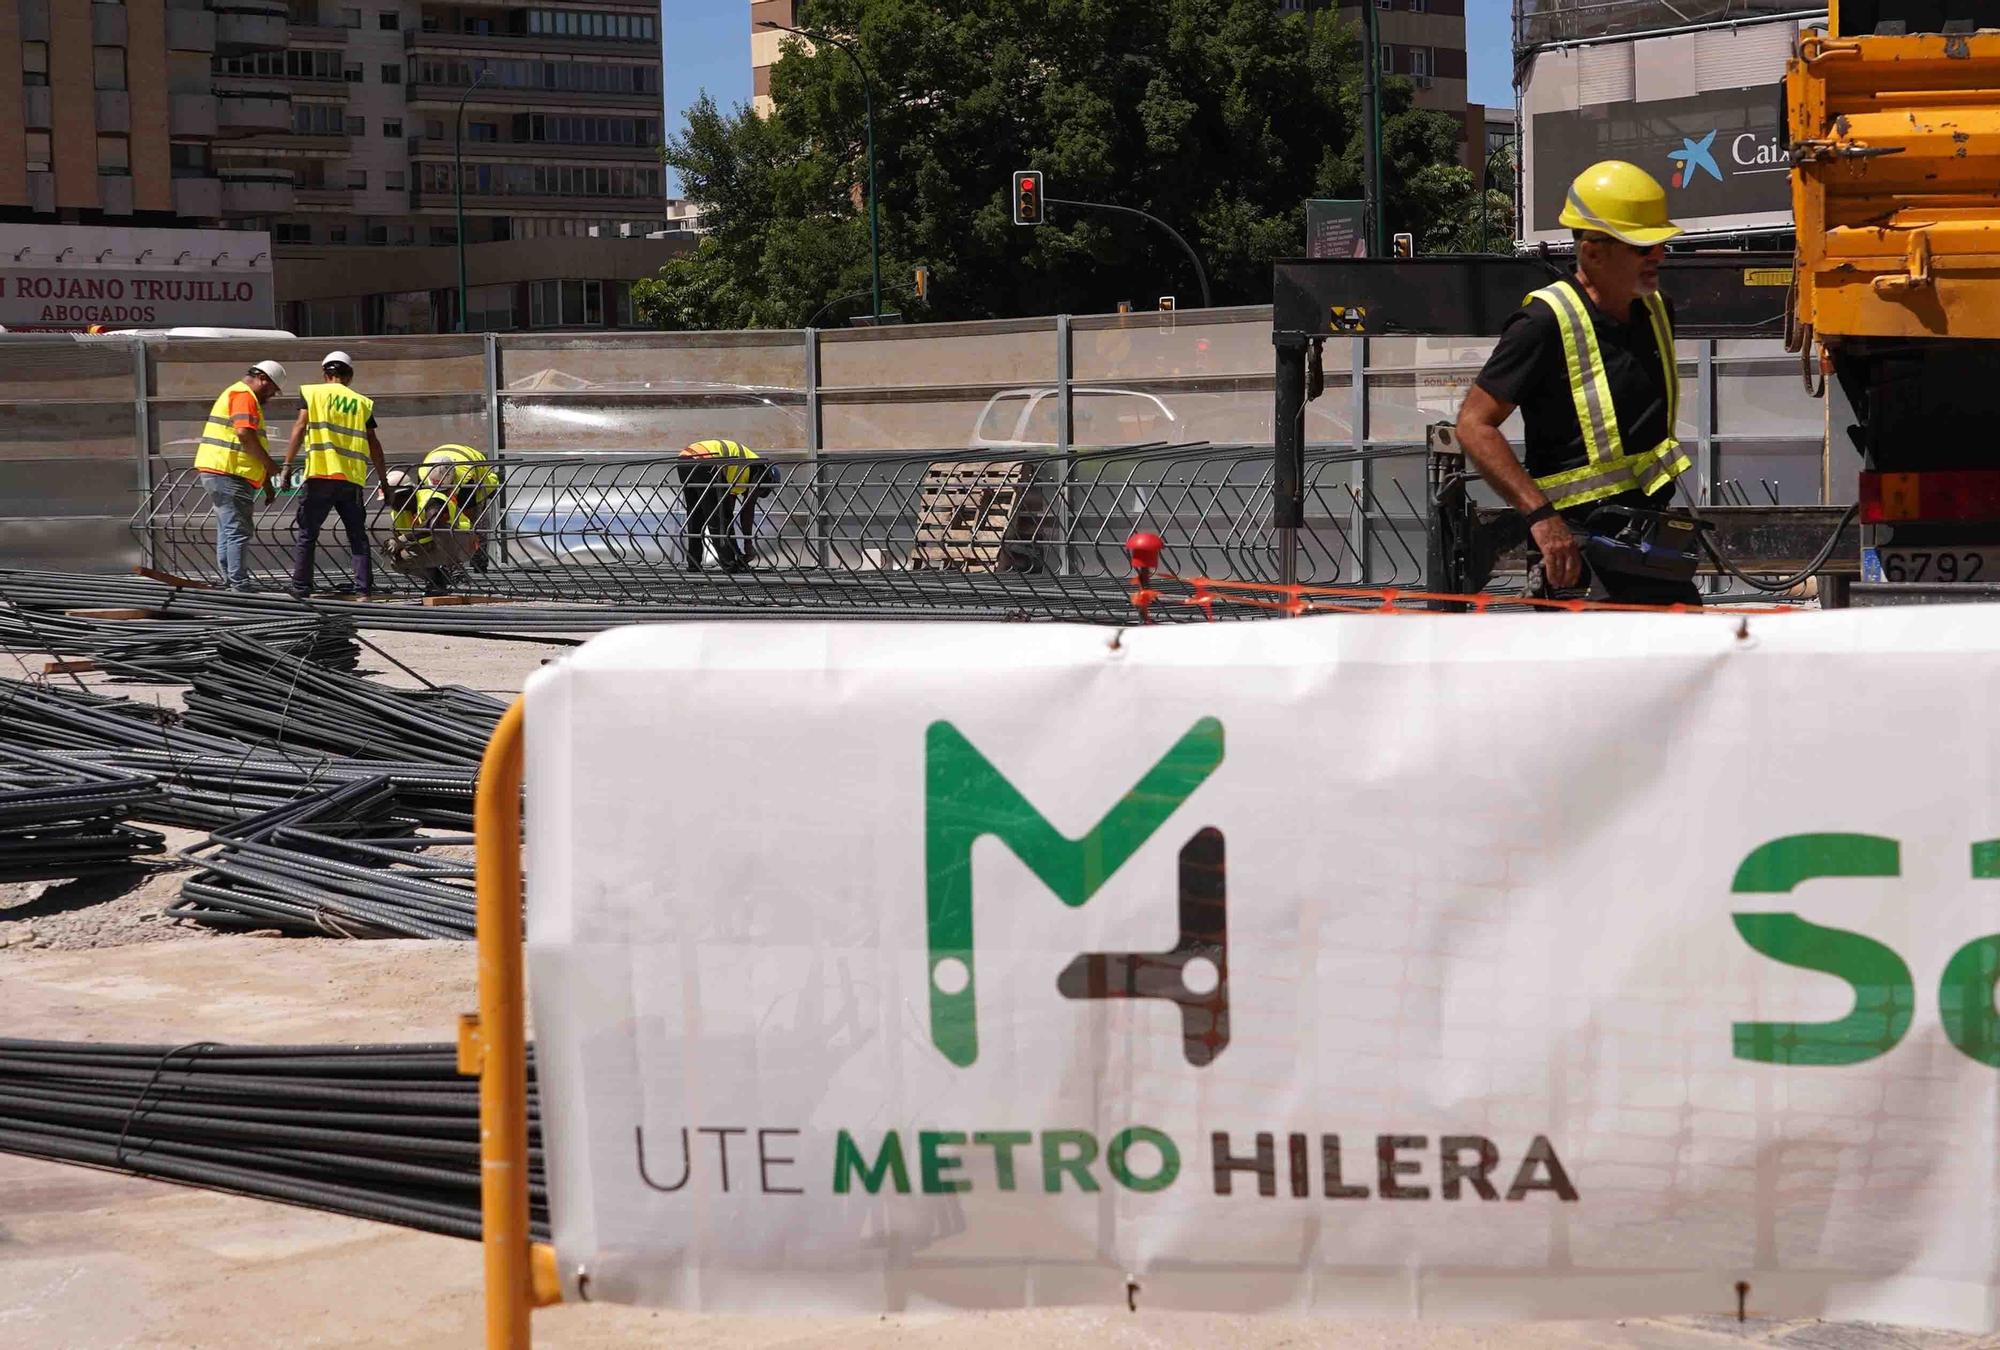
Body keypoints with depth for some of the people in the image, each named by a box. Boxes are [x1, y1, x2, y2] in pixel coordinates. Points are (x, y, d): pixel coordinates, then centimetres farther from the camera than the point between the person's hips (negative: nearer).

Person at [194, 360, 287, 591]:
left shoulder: (237, 394, 26)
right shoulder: (244, 395, -8)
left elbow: (249, 447, 28)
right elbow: (244, 433, -25)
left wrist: (267, 484, 26)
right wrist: (268, 462, -14)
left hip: (218, 474, 11)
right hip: (229, 475, -11)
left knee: (228, 532, 13)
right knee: (237, 532, -11)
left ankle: (230, 584, 16)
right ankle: (239, 587, -13)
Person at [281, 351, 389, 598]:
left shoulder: (311, 393, 7)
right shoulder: (362, 402, 13)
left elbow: (300, 427, -3)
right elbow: (373, 444, 12)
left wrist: (287, 464, -4)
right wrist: (384, 480, 17)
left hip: (320, 475, -2)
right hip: (352, 478, 2)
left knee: (307, 535, 5)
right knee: (358, 537, 9)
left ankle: (300, 590, 2)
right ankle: (364, 590, 2)